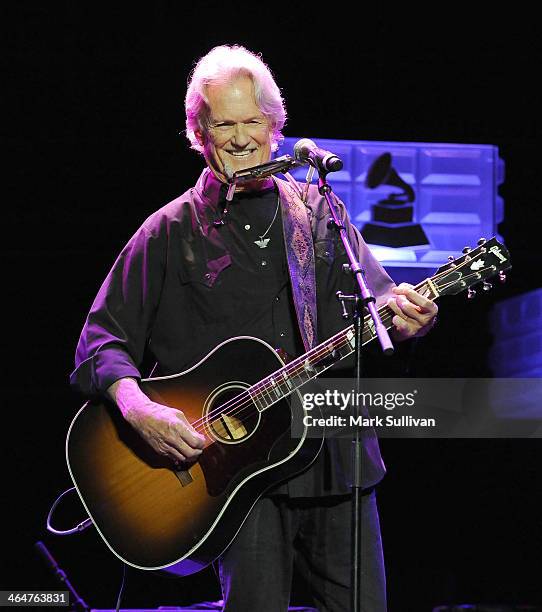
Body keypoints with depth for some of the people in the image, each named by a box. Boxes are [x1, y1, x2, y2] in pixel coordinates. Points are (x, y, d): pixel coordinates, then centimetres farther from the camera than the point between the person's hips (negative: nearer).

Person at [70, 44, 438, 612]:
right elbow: (102, 337, 2)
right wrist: (138, 408, -17)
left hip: (335, 452, 3)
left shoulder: (320, 214, 13)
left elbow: (375, 297, 12)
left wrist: (403, 315, -13)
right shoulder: (171, 231, 5)